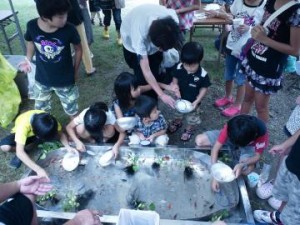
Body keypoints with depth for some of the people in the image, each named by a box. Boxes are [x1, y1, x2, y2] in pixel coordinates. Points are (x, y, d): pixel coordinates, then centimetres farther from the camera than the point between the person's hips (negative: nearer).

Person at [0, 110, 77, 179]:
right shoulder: (23, 125, -42)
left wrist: (68, 147, -36)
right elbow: (19, 152, -45)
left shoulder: (49, 120, -32)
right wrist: (38, 169, -52)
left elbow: (60, 134, -16)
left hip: (38, 131, 2)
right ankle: (20, 155, -2)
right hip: (22, 133, -2)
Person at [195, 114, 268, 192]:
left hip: (249, 145, -1)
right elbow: (215, 148, -32)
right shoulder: (230, 128, -38)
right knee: (199, 140, -17)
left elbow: (257, 156, -26)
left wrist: (242, 164, -47)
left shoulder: (262, 133, -39)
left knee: (247, 170, -34)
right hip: (232, 137, 2)